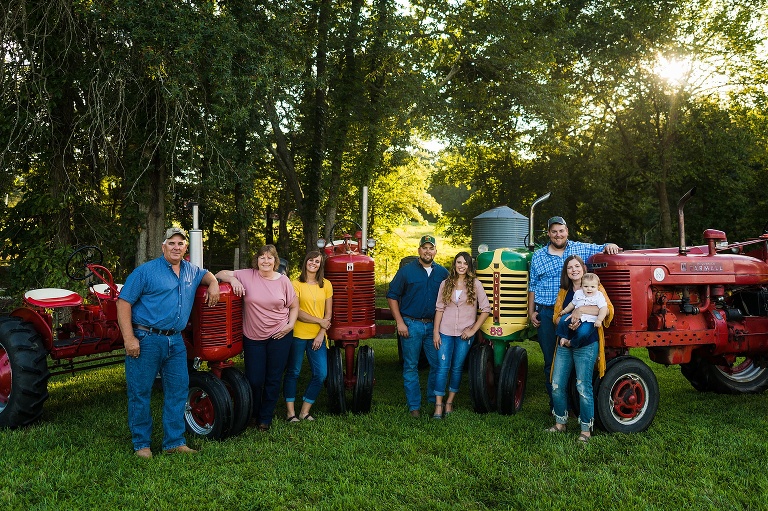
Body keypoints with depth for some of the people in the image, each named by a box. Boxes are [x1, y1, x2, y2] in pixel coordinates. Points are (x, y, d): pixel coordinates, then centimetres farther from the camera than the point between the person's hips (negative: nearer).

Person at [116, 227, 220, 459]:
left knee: (178, 390, 7)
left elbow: (207, 274, 34)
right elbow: (124, 302, -8)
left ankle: (174, 441, 18)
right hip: (146, 340, -6)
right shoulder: (146, 271, -6)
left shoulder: (191, 271, 12)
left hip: (175, 341, 6)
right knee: (140, 392, 2)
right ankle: (141, 444, 15)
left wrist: (213, 284, 8)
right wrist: (129, 338, -16)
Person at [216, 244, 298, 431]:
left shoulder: (282, 280, 0)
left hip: (279, 336, 1)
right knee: (254, 380, 1)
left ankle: (265, 419, 22)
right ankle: (253, 414, 29)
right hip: (253, 337, 0)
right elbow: (221, 274, 0)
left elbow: (294, 305, 9)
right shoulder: (246, 276, -3)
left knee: (273, 379, 7)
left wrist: (290, 325, -5)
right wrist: (232, 279, -20)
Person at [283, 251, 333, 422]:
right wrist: (319, 321, -12)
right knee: (293, 372, 5)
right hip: (298, 334, -3)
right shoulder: (297, 284, -4)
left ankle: (305, 411, 14)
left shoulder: (326, 285, 7)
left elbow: (328, 313, 6)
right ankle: (290, 412, 16)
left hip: (318, 336, 4)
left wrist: (321, 334, -4)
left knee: (321, 374, 1)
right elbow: (296, 312, -11)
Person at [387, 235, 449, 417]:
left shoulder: (442, 273, 7)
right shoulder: (407, 271, -2)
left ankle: (435, 400, 24)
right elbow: (392, 296, -2)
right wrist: (400, 322, -8)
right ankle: (414, 405, 13)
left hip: (434, 325, 3)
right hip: (411, 325, -3)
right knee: (411, 367, 4)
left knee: (438, 365, 6)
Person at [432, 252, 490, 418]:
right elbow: (439, 309, 3)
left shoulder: (475, 285, -2)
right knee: (442, 367, -4)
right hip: (445, 332, 1)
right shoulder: (446, 284, 3)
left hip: (464, 334, 0)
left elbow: (486, 309, -2)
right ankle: (438, 405, 0)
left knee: (457, 368, 8)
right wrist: (436, 332, -3)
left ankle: (450, 402, 21)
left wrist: (473, 330, -6)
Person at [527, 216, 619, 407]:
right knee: (551, 360, 7)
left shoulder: (581, 249, 7)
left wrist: (610, 246, -13)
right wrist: (531, 311, 6)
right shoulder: (538, 256, 9)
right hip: (546, 314, 1)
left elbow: (603, 250, 11)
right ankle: (555, 403, 17)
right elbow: (532, 286, 11)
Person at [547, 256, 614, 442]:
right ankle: (560, 423, 22)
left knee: (583, 387, -5)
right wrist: (567, 324, -11)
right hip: (565, 343, 5)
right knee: (557, 385, 6)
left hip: (586, 344, -5)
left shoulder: (595, 287, -1)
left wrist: (581, 309, -24)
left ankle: (586, 429, 8)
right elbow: (556, 315, 11)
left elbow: (608, 309, -16)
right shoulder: (564, 291, 15)